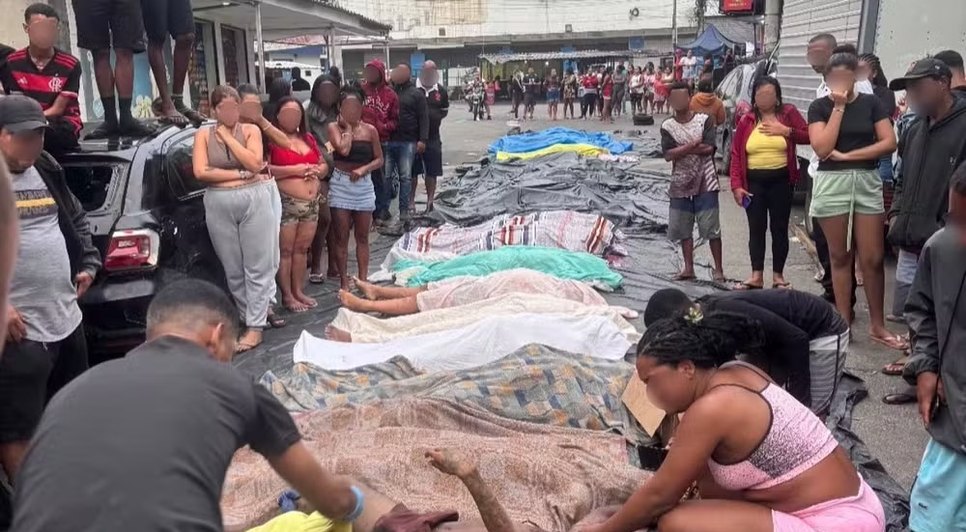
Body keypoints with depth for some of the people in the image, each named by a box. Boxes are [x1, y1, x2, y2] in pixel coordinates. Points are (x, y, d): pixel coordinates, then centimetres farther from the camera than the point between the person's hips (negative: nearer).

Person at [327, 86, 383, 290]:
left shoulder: (370, 130, 2)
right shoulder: (334, 127, -3)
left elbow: (379, 159, 5)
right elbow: (343, 149, -20)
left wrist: (364, 169, -12)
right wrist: (348, 127, -8)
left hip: (364, 184, 2)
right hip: (340, 184, -2)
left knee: (362, 237, 8)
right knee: (341, 237, 2)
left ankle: (363, 280, 14)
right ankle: (344, 281, 10)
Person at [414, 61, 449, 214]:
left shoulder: (441, 91, 4)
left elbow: (444, 111, 14)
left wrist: (434, 115, 0)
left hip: (432, 137, 2)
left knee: (432, 172, 7)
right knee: (412, 171, 4)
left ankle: (430, 202, 19)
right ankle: (411, 201, 15)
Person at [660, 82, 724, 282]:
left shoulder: (705, 120, -3)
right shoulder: (667, 126, 2)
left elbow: (709, 149, -14)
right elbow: (668, 155, -10)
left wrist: (681, 148, -11)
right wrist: (693, 145, -17)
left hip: (705, 182, -3)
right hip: (680, 185, 3)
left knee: (711, 228, -1)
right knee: (682, 228, 9)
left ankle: (719, 269, 9)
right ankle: (688, 268, 21)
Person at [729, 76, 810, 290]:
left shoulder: (788, 112, 1)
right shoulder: (746, 120, 3)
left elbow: (809, 136, -1)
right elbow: (736, 154, 1)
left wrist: (786, 131, -15)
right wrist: (736, 185, -6)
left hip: (781, 180, -1)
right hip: (753, 181, 1)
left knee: (779, 228, 6)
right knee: (756, 228, 5)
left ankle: (778, 275, 16)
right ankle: (756, 275, 11)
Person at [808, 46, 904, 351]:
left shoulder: (871, 103, 5)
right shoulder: (819, 107, 2)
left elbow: (889, 143, -3)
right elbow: (822, 148, -11)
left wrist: (846, 155, -10)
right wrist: (838, 106, -10)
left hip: (868, 182, 1)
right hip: (832, 183, -1)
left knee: (873, 258, 1)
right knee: (840, 256, 6)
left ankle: (877, 326, 12)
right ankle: (844, 322, 15)